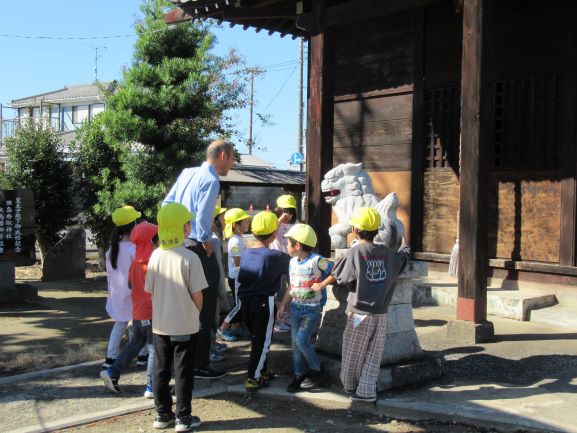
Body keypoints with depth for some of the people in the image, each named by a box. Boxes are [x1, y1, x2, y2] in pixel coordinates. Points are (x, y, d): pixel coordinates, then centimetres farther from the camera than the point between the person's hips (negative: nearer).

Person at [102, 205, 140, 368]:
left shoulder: (112, 249, 2)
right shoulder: (134, 249, -19)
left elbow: (109, 273, 9)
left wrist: (112, 291, 19)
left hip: (118, 294, 6)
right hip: (133, 294, -6)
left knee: (119, 325, 16)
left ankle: (111, 357, 15)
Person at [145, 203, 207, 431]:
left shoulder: (156, 255, -3)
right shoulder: (189, 257, -17)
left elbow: (151, 291, 3)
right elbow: (197, 295, -13)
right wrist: (197, 314, 7)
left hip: (160, 324, 4)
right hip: (185, 325, -4)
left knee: (161, 370, 14)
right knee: (183, 372, 7)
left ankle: (162, 415, 25)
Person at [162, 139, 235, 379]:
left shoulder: (187, 172, 11)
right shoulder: (211, 181, -15)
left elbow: (167, 204, 14)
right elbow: (202, 219, -22)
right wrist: (207, 246, -9)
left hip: (178, 244, 9)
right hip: (196, 247, -9)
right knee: (204, 310, 2)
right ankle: (200, 365, 10)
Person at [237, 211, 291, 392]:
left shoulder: (246, 253, 0)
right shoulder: (274, 256, -16)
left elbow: (240, 279, 4)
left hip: (245, 301, 6)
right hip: (264, 303, -6)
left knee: (256, 338, 20)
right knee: (262, 341, 5)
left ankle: (262, 371, 32)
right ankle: (253, 379, 7)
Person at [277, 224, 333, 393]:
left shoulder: (317, 260, -17)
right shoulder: (293, 262, 5)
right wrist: (283, 306, 10)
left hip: (312, 310, -6)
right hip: (295, 308, 6)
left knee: (302, 341, -14)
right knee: (295, 342, 7)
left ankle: (316, 372, 7)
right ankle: (299, 375, 20)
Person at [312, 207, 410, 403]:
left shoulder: (355, 252, -12)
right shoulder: (386, 253, 2)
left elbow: (338, 275, -4)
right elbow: (403, 256, 22)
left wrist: (321, 285, 14)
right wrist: (404, 244, 44)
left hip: (360, 313, -4)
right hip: (381, 315, 4)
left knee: (353, 353, 13)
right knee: (372, 355, 11)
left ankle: (350, 385, 27)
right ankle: (366, 391, 14)